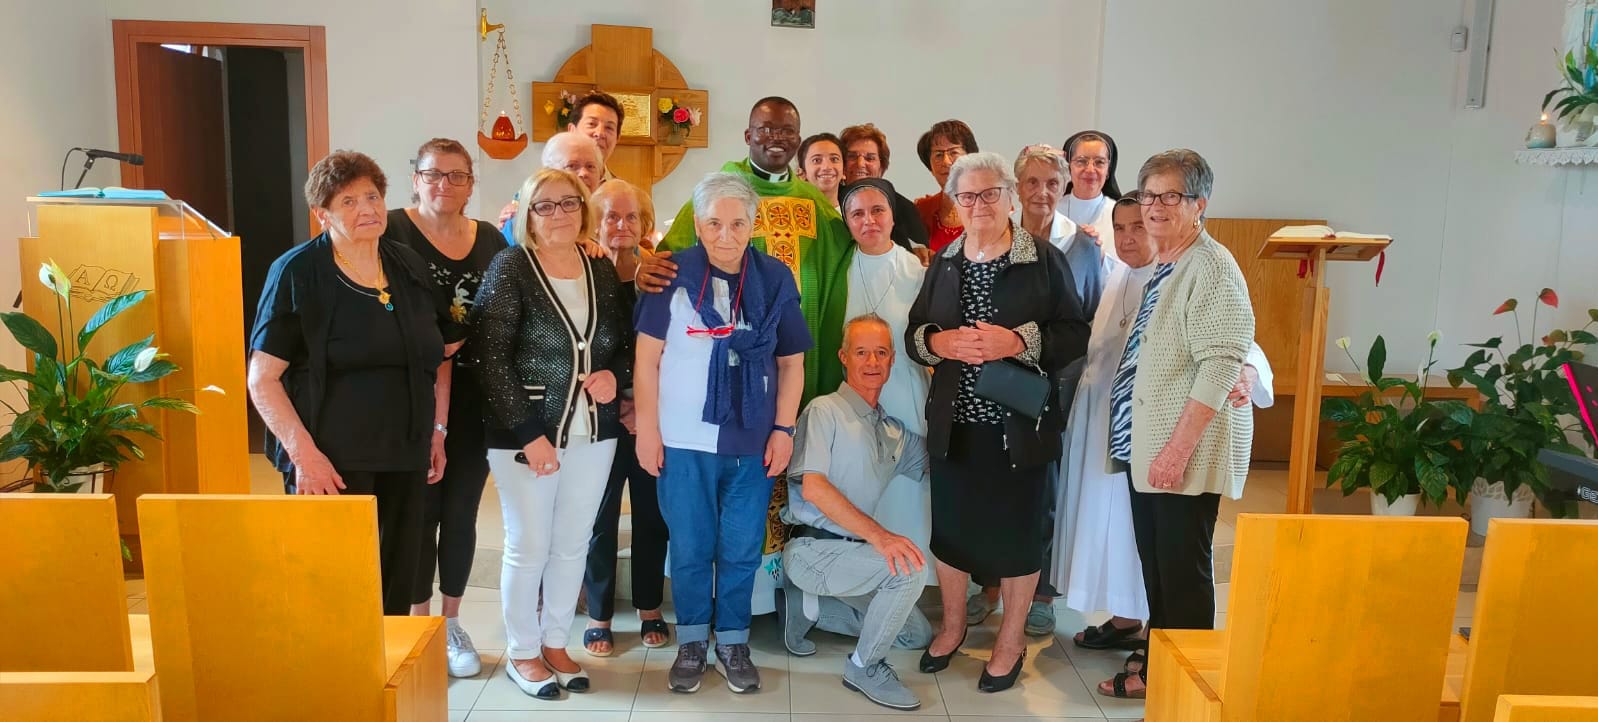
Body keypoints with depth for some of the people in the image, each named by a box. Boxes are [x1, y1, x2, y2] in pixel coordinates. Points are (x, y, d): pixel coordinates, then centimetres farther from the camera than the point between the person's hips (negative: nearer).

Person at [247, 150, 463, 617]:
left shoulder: (409, 268, 9)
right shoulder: (297, 273, -5)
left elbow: (439, 355, 18)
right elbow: (262, 378, -7)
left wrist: (437, 431, 12)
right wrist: (304, 453, -15)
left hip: (404, 458, 5)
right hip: (332, 463, -4)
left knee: (397, 586, 11)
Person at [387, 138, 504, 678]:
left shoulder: (492, 240, 8)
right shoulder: (393, 231, -6)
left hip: (473, 400, 4)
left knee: (461, 511, 11)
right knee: (420, 510, 6)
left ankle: (451, 622, 27)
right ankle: (419, 623, 23)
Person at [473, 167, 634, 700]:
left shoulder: (602, 269, 7)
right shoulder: (510, 266, -7)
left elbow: (628, 343, 15)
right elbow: (492, 358, -13)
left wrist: (615, 376, -8)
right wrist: (529, 433, -17)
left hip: (594, 434, 5)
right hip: (525, 435, -4)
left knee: (572, 545, 13)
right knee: (529, 547, 5)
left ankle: (555, 643, 29)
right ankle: (521, 653, 23)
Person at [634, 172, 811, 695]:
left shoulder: (775, 279, 1)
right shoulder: (674, 275, -4)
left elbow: (791, 362, 6)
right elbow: (648, 358, -1)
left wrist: (784, 429, 0)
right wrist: (647, 429, -4)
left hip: (753, 440, 1)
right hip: (684, 440, -1)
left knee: (742, 549, 10)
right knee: (689, 547, 10)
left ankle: (733, 641, 28)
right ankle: (691, 641, 28)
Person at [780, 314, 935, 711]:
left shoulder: (895, 432, 12)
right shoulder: (825, 411, -11)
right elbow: (812, 487, -22)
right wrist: (878, 534, -33)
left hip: (851, 549, 8)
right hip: (811, 550, -8)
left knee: (917, 635, 14)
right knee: (909, 568, -29)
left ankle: (812, 607, 19)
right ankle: (865, 668, -9)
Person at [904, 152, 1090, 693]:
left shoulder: (1045, 260, -6)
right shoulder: (944, 263, 7)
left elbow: (1075, 336, -9)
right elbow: (913, 333, 8)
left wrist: (1018, 341, -22)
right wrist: (937, 342, -13)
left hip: (1020, 425, -3)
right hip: (954, 422, 4)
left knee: (1017, 529, 8)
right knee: (950, 522, 14)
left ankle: (1011, 639, 29)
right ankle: (953, 623, 37)